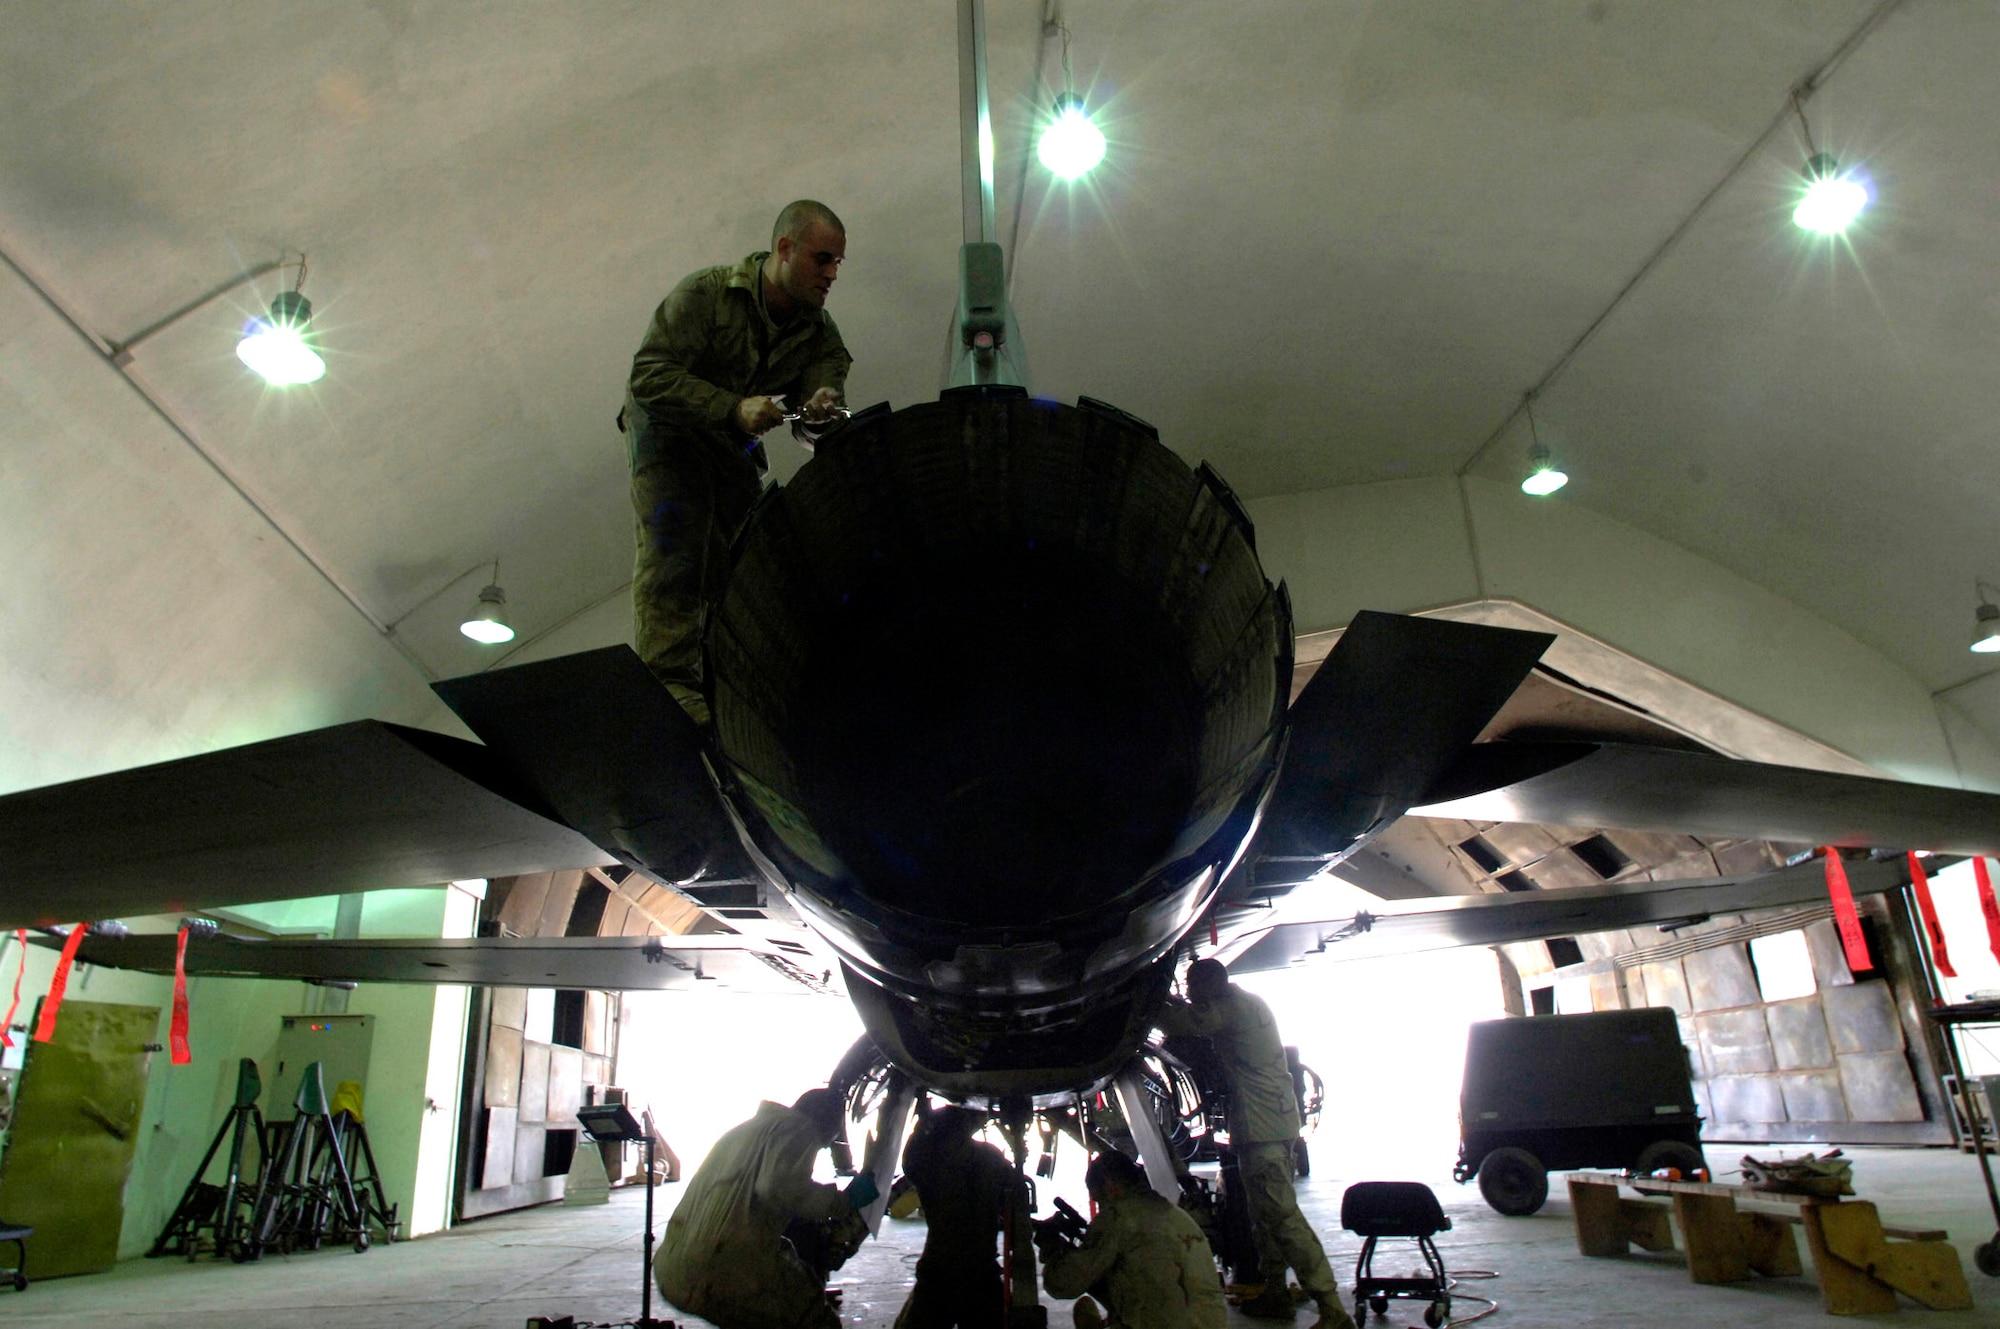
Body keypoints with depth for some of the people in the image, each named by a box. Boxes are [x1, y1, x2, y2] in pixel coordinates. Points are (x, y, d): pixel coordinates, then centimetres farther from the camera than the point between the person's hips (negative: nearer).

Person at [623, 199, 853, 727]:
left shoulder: (819, 331, -5)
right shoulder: (704, 293, -21)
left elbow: (809, 429, -10)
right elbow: (649, 375, -26)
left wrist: (820, 412, -36)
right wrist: (733, 409, -37)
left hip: (737, 444, 5)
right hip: (666, 428, -5)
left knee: (738, 554, 0)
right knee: (672, 547, -19)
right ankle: (667, 677, -22)